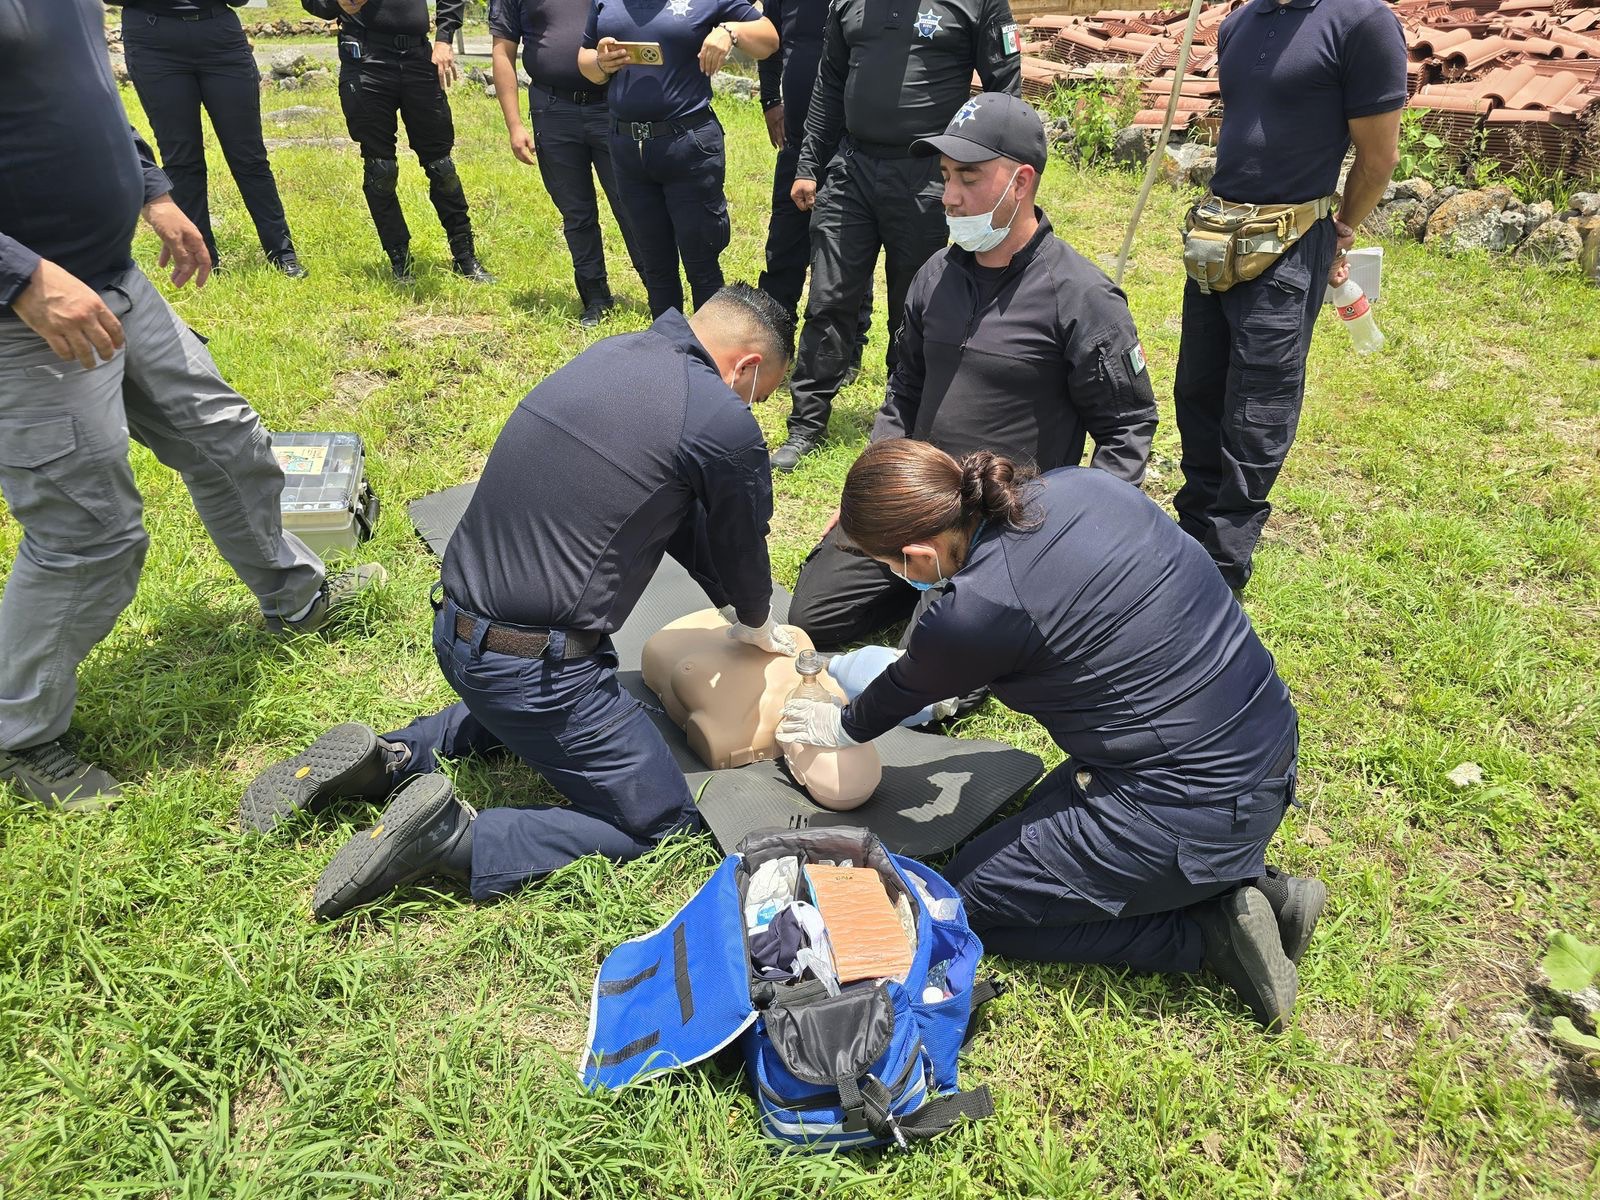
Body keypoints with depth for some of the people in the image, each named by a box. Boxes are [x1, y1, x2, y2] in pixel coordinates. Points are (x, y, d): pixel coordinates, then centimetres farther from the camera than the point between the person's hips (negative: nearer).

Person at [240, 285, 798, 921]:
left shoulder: (610, 353, 8)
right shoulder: (724, 423, -16)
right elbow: (741, 551, 3)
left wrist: (741, 611, 22)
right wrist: (757, 625, 23)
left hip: (457, 630, 9)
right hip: (534, 667, -8)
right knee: (664, 820, 6)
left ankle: (387, 758, 18)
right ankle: (453, 837, -8)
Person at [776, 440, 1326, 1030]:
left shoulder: (977, 611, -21)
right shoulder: (1083, 483, -2)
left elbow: (906, 689, 2)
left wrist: (843, 726, 23)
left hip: (1195, 814, -8)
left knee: (967, 899, 9)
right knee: (1043, 815, 28)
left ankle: (1208, 931, 3)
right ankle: (1254, 890, 15)